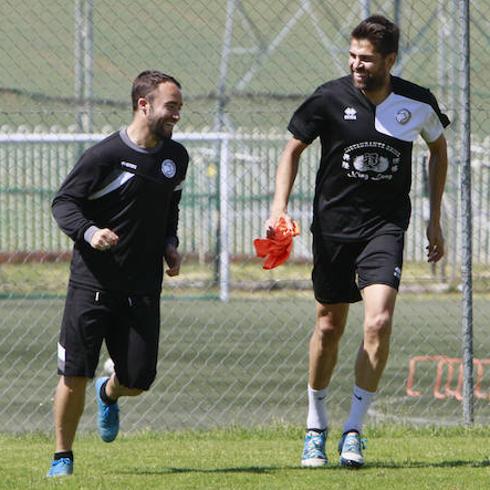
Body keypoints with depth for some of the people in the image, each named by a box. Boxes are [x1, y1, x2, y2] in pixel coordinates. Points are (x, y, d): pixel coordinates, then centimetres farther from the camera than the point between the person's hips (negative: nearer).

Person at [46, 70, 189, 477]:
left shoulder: (176, 157, 9)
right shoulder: (105, 155, -11)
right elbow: (63, 202, -7)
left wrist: (170, 243, 8)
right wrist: (89, 232, -25)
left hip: (143, 287, 4)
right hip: (93, 281, -4)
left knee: (139, 379, -2)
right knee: (75, 374, -6)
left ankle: (109, 395, 36)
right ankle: (62, 456, 12)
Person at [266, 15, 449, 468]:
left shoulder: (418, 104, -6)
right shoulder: (330, 98, -10)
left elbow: (438, 148, 14)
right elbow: (294, 149, 4)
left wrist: (434, 221, 13)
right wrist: (279, 206, -8)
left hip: (385, 226, 0)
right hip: (333, 224, 0)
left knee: (379, 321, -18)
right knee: (329, 327, 8)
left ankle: (354, 430, -8)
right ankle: (316, 427, 27)